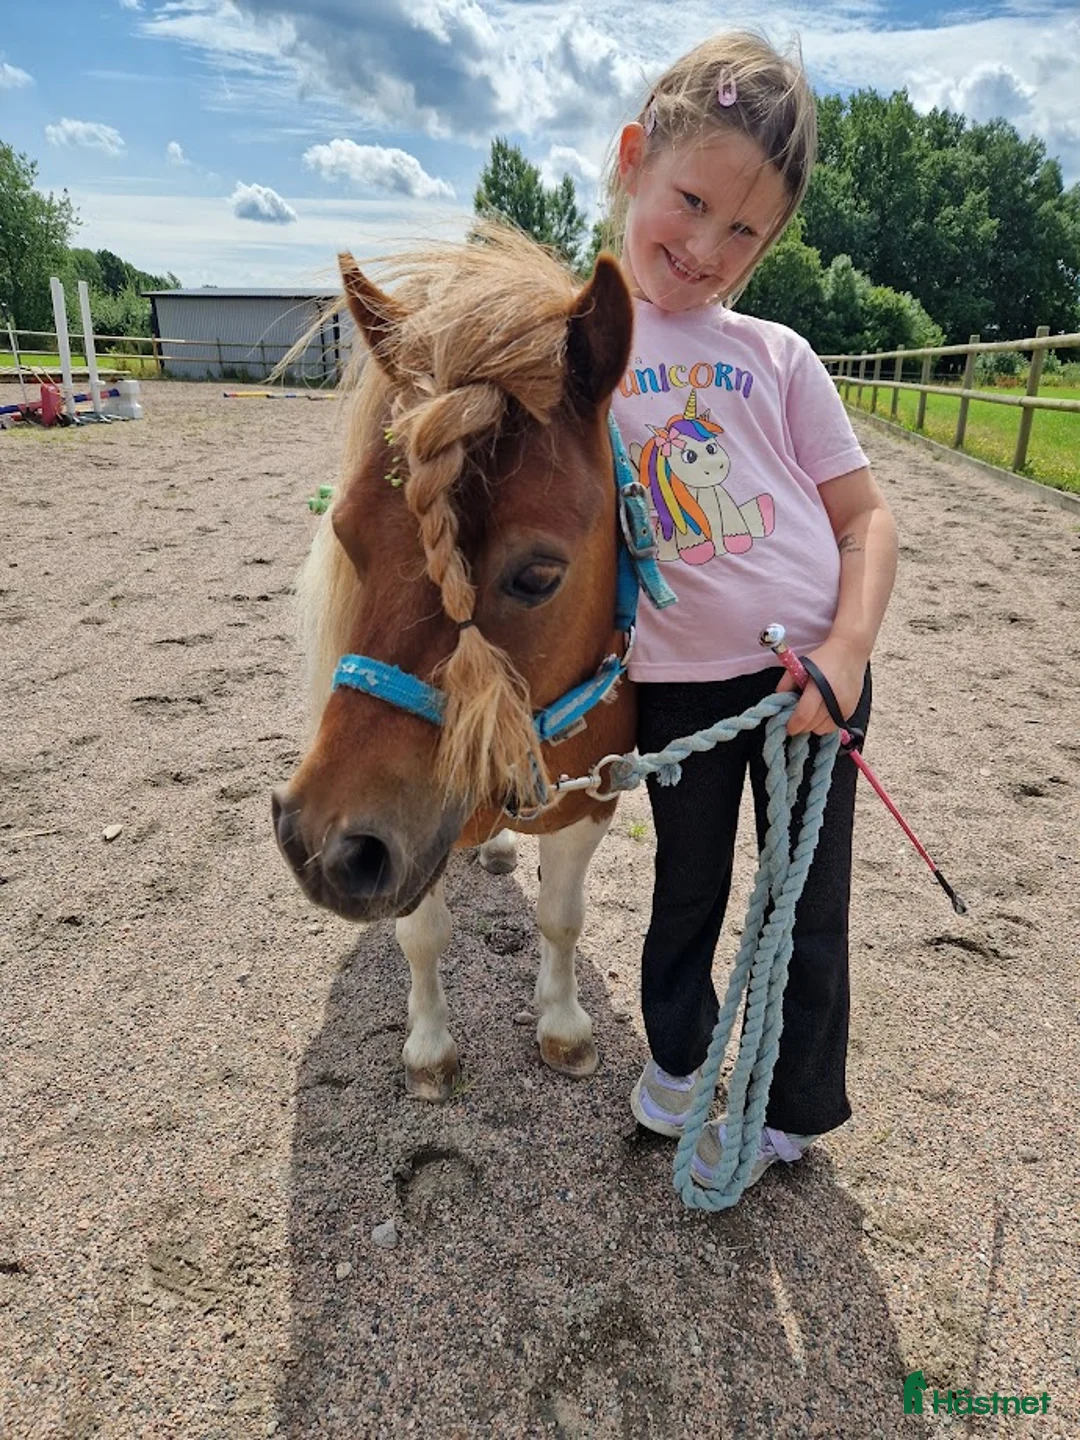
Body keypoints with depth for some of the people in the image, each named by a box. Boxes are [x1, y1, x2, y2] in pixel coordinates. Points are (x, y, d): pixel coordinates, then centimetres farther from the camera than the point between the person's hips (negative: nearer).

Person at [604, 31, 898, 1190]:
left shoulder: (776, 358, -2)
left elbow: (865, 515, -1)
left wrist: (848, 648, -16)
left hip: (810, 673, 1)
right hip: (677, 684, 0)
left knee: (807, 905, 13)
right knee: (689, 888, 19)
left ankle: (795, 1109, 39)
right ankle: (675, 1052, 48)